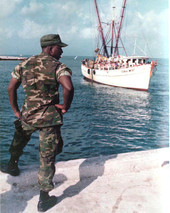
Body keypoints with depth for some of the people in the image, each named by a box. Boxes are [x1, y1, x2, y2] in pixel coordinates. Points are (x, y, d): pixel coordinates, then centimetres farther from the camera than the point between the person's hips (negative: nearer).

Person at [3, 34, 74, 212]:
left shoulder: (24, 64, 7)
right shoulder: (58, 66, -9)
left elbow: (11, 87, 7)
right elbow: (68, 87, -26)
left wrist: (16, 110, 15)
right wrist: (65, 107, -10)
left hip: (27, 115, 5)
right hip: (50, 118, -4)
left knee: (19, 140, 35)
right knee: (47, 158, 5)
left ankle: (12, 165, 56)